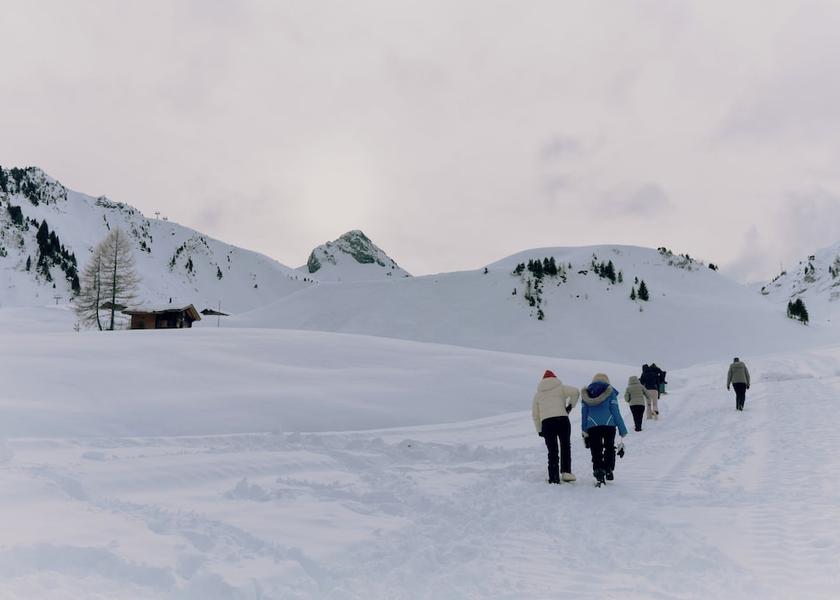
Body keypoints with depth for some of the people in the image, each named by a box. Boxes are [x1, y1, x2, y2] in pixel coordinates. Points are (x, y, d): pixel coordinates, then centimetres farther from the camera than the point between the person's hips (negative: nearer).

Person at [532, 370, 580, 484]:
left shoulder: (538, 393, 20)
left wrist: (539, 430, 18)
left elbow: (535, 414, 16)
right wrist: (571, 405, 5)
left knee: (552, 451, 6)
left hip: (546, 423, 2)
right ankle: (566, 472, 3)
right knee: (565, 446, 14)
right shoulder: (561, 388, 12)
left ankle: (554, 478, 2)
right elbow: (575, 391, -6)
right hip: (562, 419, -2)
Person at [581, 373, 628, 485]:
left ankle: (598, 471, -14)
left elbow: (584, 414, 13)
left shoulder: (586, 395, 14)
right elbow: (616, 413, 3)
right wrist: (623, 431, 5)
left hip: (592, 426, 1)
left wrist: (584, 433, 18)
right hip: (609, 425, -1)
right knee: (609, 448, 19)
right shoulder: (610, 392, 7)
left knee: (596, 452, 3)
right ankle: (609, 471, 16)